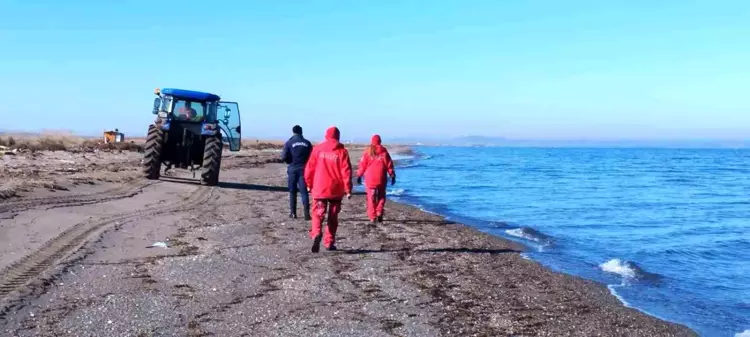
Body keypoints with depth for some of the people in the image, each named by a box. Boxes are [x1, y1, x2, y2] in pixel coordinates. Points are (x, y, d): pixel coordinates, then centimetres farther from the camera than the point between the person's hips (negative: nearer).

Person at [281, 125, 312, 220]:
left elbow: (284, 157, -9)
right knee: (304, 191, 0)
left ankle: (293, 213, 14)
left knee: (292, 191, 11)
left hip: (292, 169, -1)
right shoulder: (307, 143, 1)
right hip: (303, 169, 1)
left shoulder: (289, 143, -5)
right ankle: (307, 213, -10)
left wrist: (290, 162, 10)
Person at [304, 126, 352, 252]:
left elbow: (309, 168, 2)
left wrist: (309, 184, 14)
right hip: (336, 190, 0)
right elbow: (346, 171, -6)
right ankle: (329, 242, 15)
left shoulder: (317, 149, 0)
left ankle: (316, 234, -25)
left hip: (319, 189, 0)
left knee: (318, 214, 1)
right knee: (333, 217, 13)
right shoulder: (342, 151, -3)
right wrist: (348, 189, -1)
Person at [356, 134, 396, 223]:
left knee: (371, 198, 6)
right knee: (381, 197, 14)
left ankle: (372, 217, 3)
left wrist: (359, 176, 8)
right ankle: (379, 214, -1)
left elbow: (362, 164, 0)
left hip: (370, 179, 0)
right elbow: (389, 165, 0)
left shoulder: (367, 152, 0)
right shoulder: (384, 151, 0)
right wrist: (392, 175, 8)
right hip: (381, 179, 0)